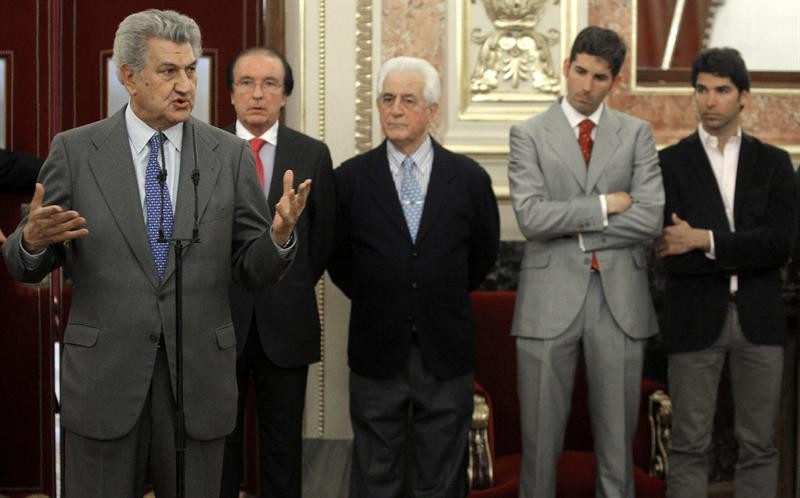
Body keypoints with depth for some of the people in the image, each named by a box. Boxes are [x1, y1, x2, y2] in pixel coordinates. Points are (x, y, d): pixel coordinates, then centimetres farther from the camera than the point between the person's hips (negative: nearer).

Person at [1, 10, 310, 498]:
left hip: (200, 377, 1)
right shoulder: (75, 151, -1)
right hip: (103, 375, -1)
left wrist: (279, 234, -18)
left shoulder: (230, 155, 2)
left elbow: (252, 270, 3)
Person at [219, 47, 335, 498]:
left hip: (285, 324, 1)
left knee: (284, 443, 10)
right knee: (218, 440, 9)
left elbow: (324, 240, 7)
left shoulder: (314, 155, 1)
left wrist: (293, 289, 8)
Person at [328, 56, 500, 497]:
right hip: (377, 351, 0)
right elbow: (337, 259, 9)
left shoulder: (469, 178, -1)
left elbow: (483, 254, 12)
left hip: (446, 353, 1)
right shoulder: (350, 178, -2)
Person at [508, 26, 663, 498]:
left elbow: (650, 219, -5)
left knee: (618, 436, 8)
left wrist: (571, 224, -6)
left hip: (621, 298, 1)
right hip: (551, 298, -1)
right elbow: (531, 218, -10)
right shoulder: (529, 135, 3)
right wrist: (603, 206, -9)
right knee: (541, 434, 5)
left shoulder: (637, 134, 7)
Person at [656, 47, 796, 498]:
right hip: (696, 317, -2)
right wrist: (746, 254, -10)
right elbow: (672, 251, -7)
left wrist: (706, 240, -12)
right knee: (690, 446, 3)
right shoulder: (671, 163, 2)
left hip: (759, 317, 2)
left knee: (759, 445, 7)